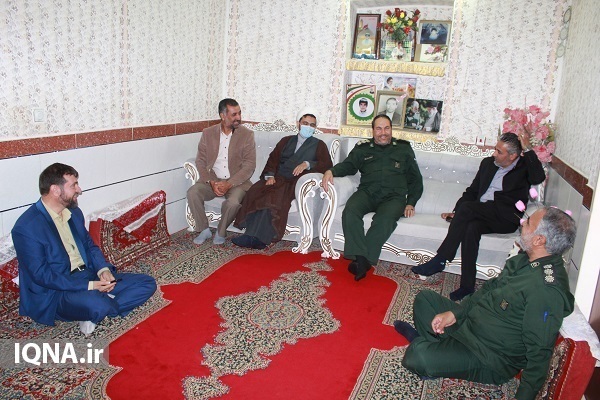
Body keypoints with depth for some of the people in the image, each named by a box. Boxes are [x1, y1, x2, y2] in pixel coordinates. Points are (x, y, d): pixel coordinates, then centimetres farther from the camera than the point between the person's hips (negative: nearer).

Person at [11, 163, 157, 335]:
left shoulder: (74, 212, 9)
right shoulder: (26, 228, -16)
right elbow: (41, 275, -19)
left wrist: (103, 269, -5)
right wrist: (88, 286, -23)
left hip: (90, 276, 8)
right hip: (56, 291, -8)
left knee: (147, 283, -2)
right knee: (96, 306, -39)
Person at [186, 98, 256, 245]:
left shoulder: (247, 135, -3)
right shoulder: (208, 133, 4)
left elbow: (249, 165, -7)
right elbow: (200, 161, 4)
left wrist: (229, 184, -18)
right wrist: (211, 182, -13)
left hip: (236, 181, -2)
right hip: (212, 179, 3)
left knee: (233, 202, -32)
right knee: (192, 193, -24)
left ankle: (221, 232, -3)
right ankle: (204, 230, -4)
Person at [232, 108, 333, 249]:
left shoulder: (319, 145, 18)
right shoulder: (286, 141, 28)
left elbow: (327, 165, 2)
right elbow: (273, 159, 17)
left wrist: (307, 164, -16)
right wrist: (270, 175, -3)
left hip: (296, 182, -3)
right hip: (278, 179, 4)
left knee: (275, 197, -34)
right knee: (255, 192, -28)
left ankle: (260, 238, -38)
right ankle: (251, 234, -34)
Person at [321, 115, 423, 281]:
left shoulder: (403, 149, 19)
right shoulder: (363, 148, 20)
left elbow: (415, 179, 18)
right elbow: (348, 165, 8)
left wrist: (410, 203, 5)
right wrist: (331, 171, -15)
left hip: (393, 196, -1)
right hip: (367, 192, 1)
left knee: (384, 219, -35)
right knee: (350, 211, -32)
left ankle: (363, 261, -30)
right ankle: (360, 258, -35)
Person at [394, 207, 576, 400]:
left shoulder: (547, 290, -31)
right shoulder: (526, 258, -1)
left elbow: (539, 351, -28)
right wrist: (454, 313, 2)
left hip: (493, 362, -9)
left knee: (418, 356, -24)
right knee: (425, 298, 15)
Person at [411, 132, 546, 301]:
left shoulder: (524, 167, 6)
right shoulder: (488, 163, 21)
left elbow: (538, 178, -18)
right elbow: (472, 191, 22)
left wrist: (528, 150, -12)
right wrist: (457, 212, 10)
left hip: (506, 219, -5)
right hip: (480, 214, 5)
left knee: (466, 207, -29)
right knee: (471, 228, -31)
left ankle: (440, 260, -26)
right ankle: (467, 286, -27)